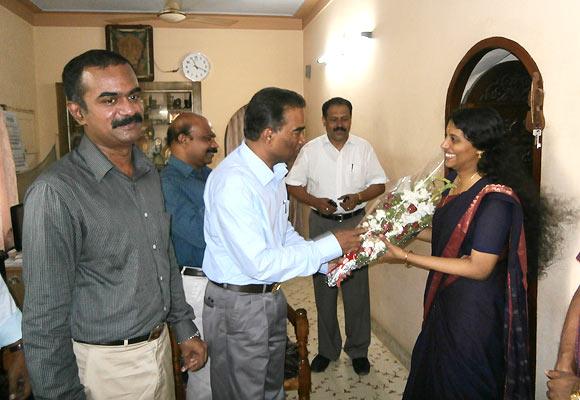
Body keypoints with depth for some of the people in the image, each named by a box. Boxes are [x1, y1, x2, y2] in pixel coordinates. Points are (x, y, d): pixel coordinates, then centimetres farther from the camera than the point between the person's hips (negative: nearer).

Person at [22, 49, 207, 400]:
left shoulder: (150, 174, 1)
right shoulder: (55, 193, -21)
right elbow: (45, 319, -18)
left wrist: (185, 328, 11)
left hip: (161, 345, 6)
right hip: (109, 366, -6)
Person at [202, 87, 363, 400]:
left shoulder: (272, 172, 4)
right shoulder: (233, 182, -27)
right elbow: (259, 264, -28)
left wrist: (327, 262, 1)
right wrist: (330, 246, -22)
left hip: (271, 298, 9)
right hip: (238, 306, -8)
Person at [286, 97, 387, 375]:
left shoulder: (364, 148, 1)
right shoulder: (310, 150, -1)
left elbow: (379, 184, 4)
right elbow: (293, 185, 1)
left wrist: (358, 196, -15)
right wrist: (316, 201, -15)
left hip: (355, 222, 0)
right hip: (321, 223, 0)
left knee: (357, 287, 4)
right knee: (323, 287, 9)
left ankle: (358, 349, 23)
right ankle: (327, 349, 27)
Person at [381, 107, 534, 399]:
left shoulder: (495, 199, -25)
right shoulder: (458, 182, 1)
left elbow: (479, 268, -25)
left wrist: (407, 257, -26)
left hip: (473, 311, -8)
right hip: (447, 298, 8)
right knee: (431, 375, 25)